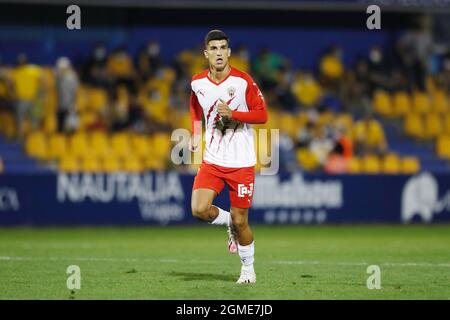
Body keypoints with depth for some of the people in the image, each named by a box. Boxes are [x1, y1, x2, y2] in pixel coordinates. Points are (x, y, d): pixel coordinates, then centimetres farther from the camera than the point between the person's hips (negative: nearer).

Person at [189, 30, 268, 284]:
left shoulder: (243, 81, -10)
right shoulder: (198, 82, 1)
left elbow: (262, 115, -7)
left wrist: (233, 114, -21)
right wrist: (196, 134, 10)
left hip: (242, 162, -3)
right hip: (212, 161, 3)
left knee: (240, 221, 0)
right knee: (199, 209, -17)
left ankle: (248, 268, 24)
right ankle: (229, 222, 16)